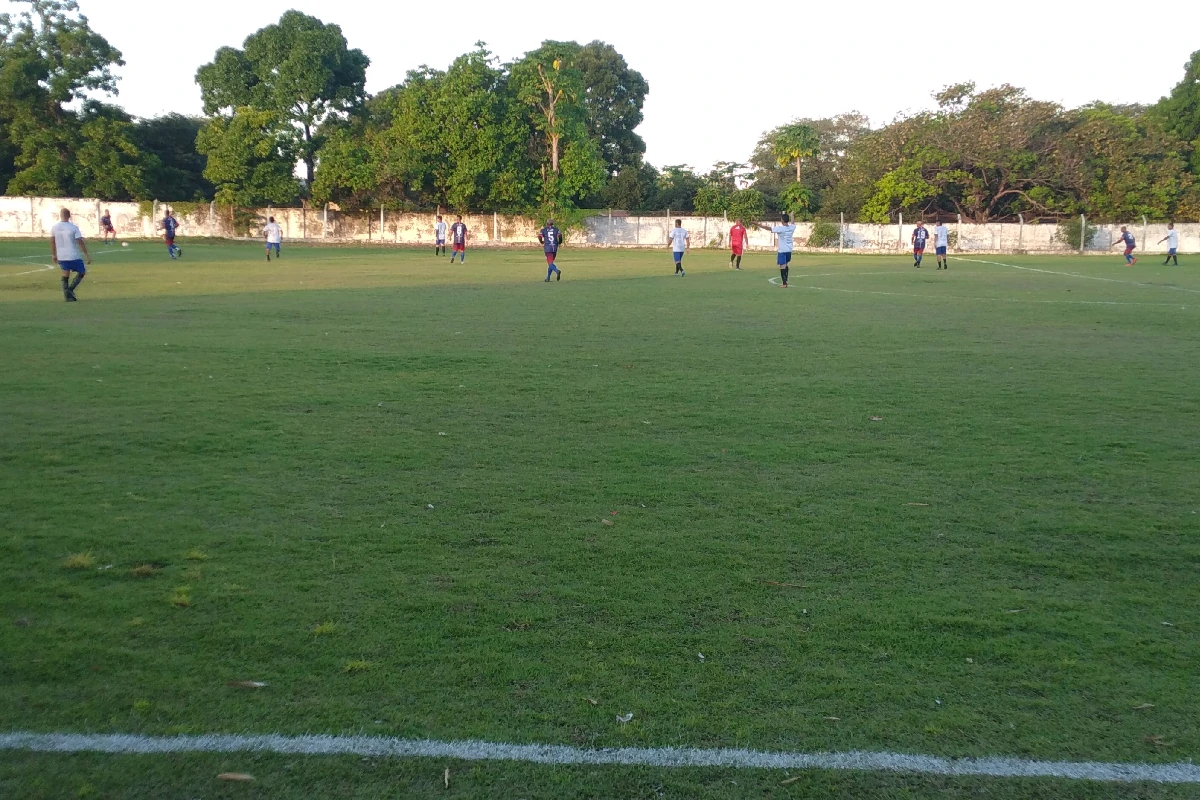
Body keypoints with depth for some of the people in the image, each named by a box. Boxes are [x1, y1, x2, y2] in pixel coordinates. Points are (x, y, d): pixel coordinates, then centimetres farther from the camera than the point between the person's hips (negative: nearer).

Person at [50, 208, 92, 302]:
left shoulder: (54, 227, 3)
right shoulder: (74, 227, -12)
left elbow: (52, 241, 11)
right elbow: (80, 242, -14)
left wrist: (53, 254, 22)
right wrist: (87, 254, -8)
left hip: (61, 257, 5)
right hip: (73, 256, -4)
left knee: (65, 275, 13)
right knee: (82, 272, 13)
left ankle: (67, 295, 7)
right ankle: (70, 289, -2)